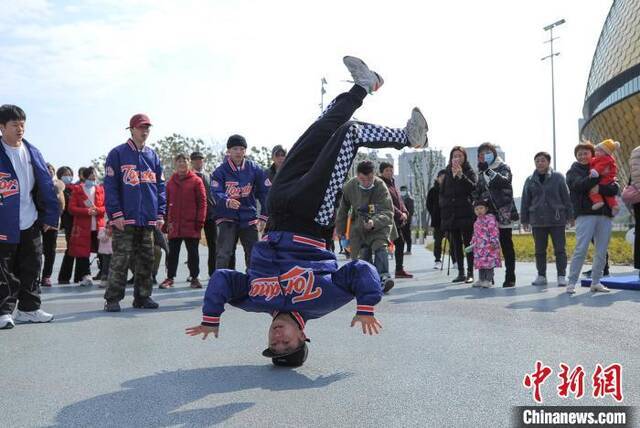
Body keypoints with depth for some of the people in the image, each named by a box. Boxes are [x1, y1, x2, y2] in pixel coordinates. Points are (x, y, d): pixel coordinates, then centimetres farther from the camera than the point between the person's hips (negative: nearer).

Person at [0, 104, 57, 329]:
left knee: (31, 268, 12)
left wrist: (50, 216, 5)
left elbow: (46, 185, 8)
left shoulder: (33, 153, 7)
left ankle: (28, 309, 23)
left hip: (31, 224, 5)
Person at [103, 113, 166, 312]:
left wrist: (160, 214, 7)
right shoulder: (118, 154, -1)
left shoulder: (153, 156, 14)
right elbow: (110, 186, -6)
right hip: (125, 219, -5)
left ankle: (143, 296, 19)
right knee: (120, 260, -5)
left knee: (146, 259, 9)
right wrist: (116, 213, -12)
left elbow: (160, 186, 15)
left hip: (148, 220, 5)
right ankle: (113, 299, 3)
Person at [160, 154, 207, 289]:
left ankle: (194, 277, 16)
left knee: (193, 252, 6)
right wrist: (167, 221, 5)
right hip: (174, 225, 3)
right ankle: (170, 278, 16)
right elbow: (167, 203, 11)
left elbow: (202, 202, -3)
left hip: (191, 225, -3)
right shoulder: (170, 182, 9)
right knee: (172, 252, 7)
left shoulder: (196, 181, -1)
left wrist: (200, 221, -8)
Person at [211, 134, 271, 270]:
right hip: (227, 218, -2)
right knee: (223, 255, -12)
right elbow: (216, 192, -18)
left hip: (249, 217, 3)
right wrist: (227, 201, -40)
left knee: (254, 254, 11)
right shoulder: (220, 171, -7)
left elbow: (265, 192, 3)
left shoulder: (254, 169, -2)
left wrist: (263, 217, -1)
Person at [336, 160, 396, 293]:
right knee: (363, 254, -1)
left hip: (379, 224, -3)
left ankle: (383, 277, -32)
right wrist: (340, 230, 13)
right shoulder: (349, 187, -11)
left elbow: (388, 212, -26)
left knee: (380, 247, -25)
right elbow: (343, 209, 6)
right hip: (359, 225, 3)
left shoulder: (381, 186, -22)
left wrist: (374, 222, -45)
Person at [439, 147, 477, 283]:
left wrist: (461, 175, -24)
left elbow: (473, 187, -15)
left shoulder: (469, 172, 2)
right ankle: (461, 273, 13)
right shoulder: (448, 173, 14)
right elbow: (442, 192, 18)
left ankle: (470, 273, 0)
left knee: (468, 243, -3)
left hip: (466, 214, -5)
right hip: (451, 214, 5)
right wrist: (444, 204, 5)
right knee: (456, 244, 7)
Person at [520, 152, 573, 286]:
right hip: (537, 221, 3)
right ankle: (541, 276, 19)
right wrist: (524, 219, 8)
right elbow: (525, 201, 9)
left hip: (557, 220, -2)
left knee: (560, 249, 1)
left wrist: (570, 216, 0)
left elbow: (566, 198, 1)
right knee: (540, 250, 9)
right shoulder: (530, 180, 6)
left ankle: (562, 276, 8)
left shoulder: (558, 177, -1)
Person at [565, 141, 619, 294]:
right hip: (585, 214, -4)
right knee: (581, 250, -10)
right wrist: (596, 176, -18)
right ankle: (571, 283, -5)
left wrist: (599, 188, -15)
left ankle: (596, 282, 16)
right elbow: (579, 185, -13)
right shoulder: (574, 171, 9)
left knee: (601, 252, 6)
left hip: (605, 214, 4)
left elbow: (615, 188, 1)